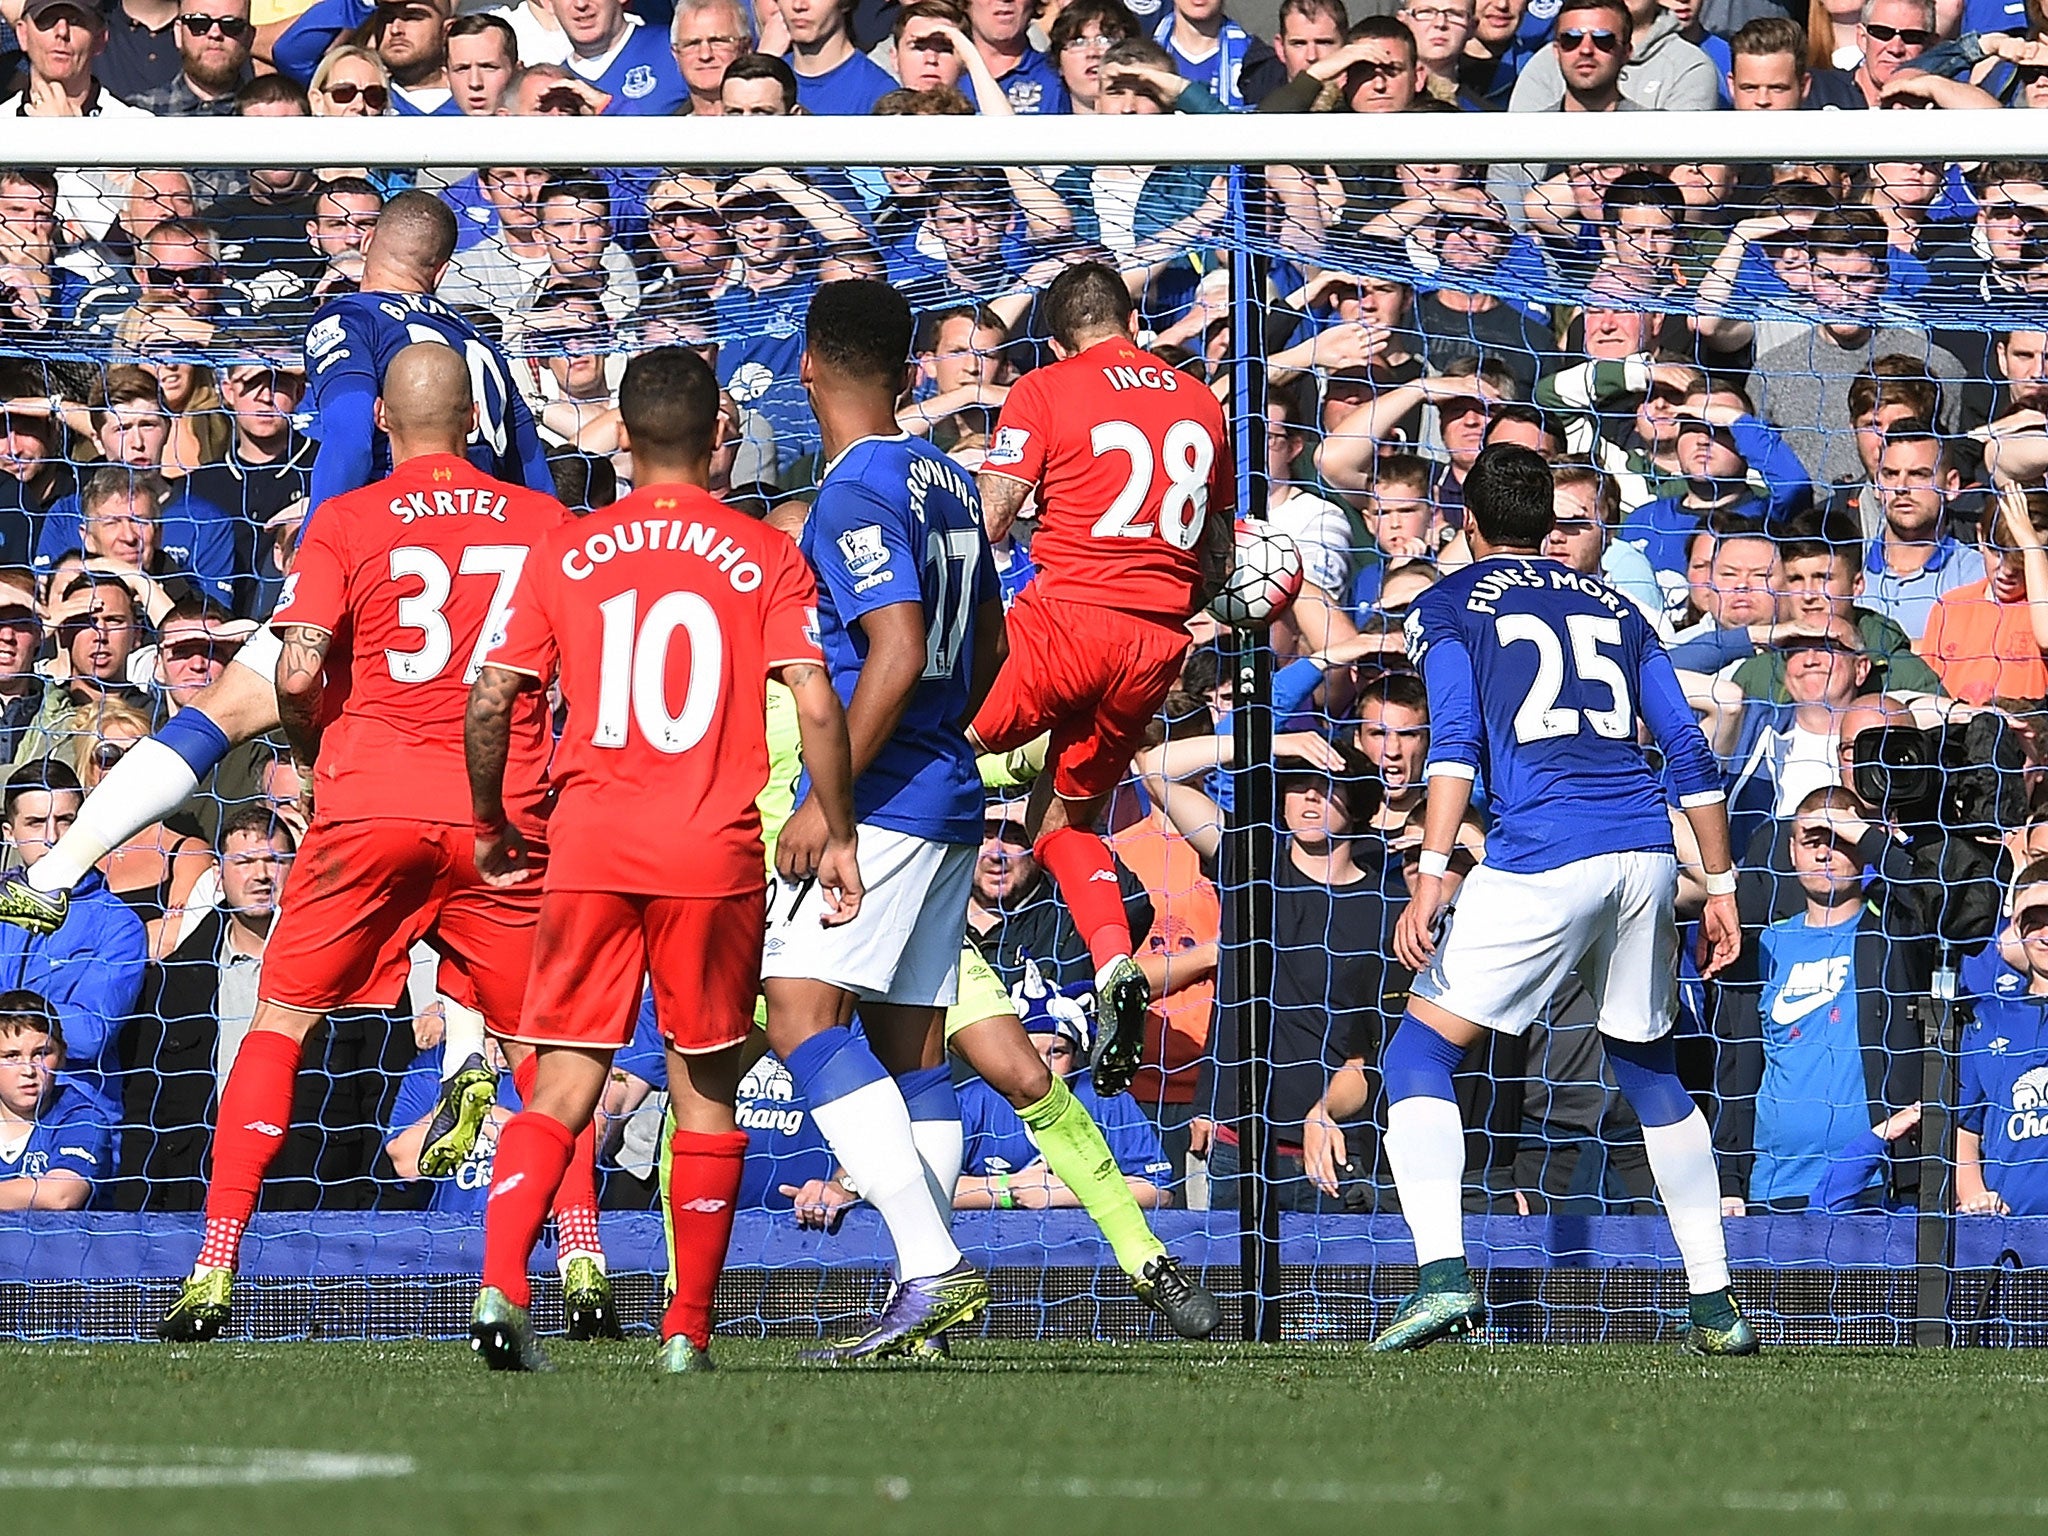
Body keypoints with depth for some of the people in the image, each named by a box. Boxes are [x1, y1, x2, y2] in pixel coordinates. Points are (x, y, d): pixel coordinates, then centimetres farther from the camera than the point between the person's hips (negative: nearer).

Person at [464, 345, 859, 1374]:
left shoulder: (563, 555, 5)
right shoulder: (766, 559, 2)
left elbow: (489, 703, 2)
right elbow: (816, 706, -7)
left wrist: (492, 828, 16)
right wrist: (837, 835, 2)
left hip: (589, 845, 1)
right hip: (715, 856, -1)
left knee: (562, 1085, 3)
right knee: (706, 1090, 10)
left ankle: (501, 1283, -18)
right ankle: (689, 1330, 11)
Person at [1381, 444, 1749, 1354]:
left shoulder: (1447, 605, 10)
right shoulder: (1612, 606, 23)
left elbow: (1456, 740, -6)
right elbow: (1688, 749, 17)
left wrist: (1431, 878, -12)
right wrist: (1720, 887, 21)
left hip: (1542, 857, -5)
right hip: (1645, 852, 5)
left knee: (1419, 1057, 2)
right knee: (1648, 1067, 22)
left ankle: (1443, 1275, -18)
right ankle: (1715, 1304, 18)